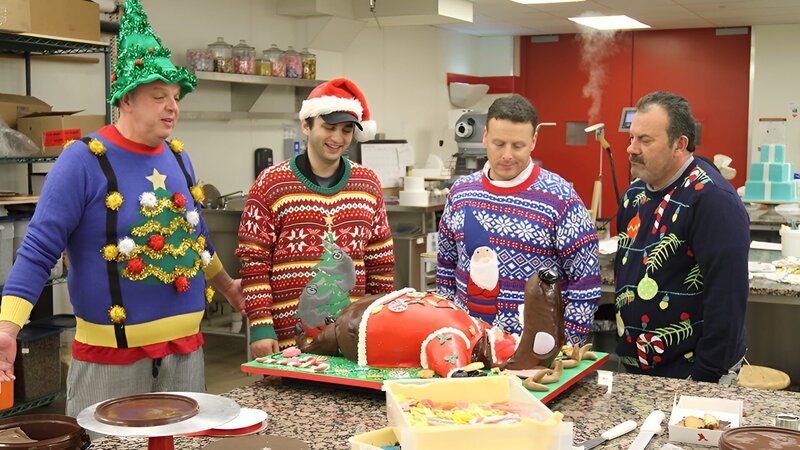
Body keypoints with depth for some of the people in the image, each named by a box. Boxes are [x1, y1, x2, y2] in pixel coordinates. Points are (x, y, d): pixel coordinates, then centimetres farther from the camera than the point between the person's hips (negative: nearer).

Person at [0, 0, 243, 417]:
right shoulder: (83, 160, -13)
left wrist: (225, 285, 30)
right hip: (111, 357, -6)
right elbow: (39, 250, -15)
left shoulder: (177, 156, 7)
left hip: (185, 347, 6)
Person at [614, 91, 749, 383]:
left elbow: (726, 296, -23)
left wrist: (707, 376, -22)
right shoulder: (635, 193, 6)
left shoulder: (712, 199, -20)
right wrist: (623, 345, 14)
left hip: (691, 372, -7)